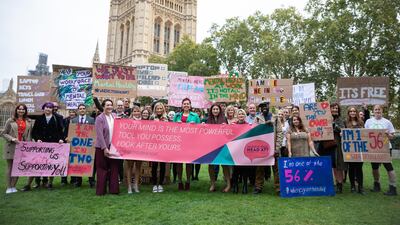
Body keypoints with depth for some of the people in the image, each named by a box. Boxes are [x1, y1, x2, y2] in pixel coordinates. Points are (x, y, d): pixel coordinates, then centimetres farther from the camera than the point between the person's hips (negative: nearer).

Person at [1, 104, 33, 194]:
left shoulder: (29, 122, 8)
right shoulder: (10, 121, 1)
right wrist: (12, 139, -14)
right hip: (11, 147, -2)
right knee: (10, 167, 5)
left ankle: (13, 186, 15)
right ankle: (8, 187, 12)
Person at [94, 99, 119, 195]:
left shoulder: (115, 116, 7)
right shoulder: (99, 118, -7)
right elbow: (100, 135, -13)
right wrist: (104, 148, -16)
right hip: (102, 147, -4)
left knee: (114, 168, 5)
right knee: (102, 169, 4)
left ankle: (114, 189, 14)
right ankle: (101, 190, 15)